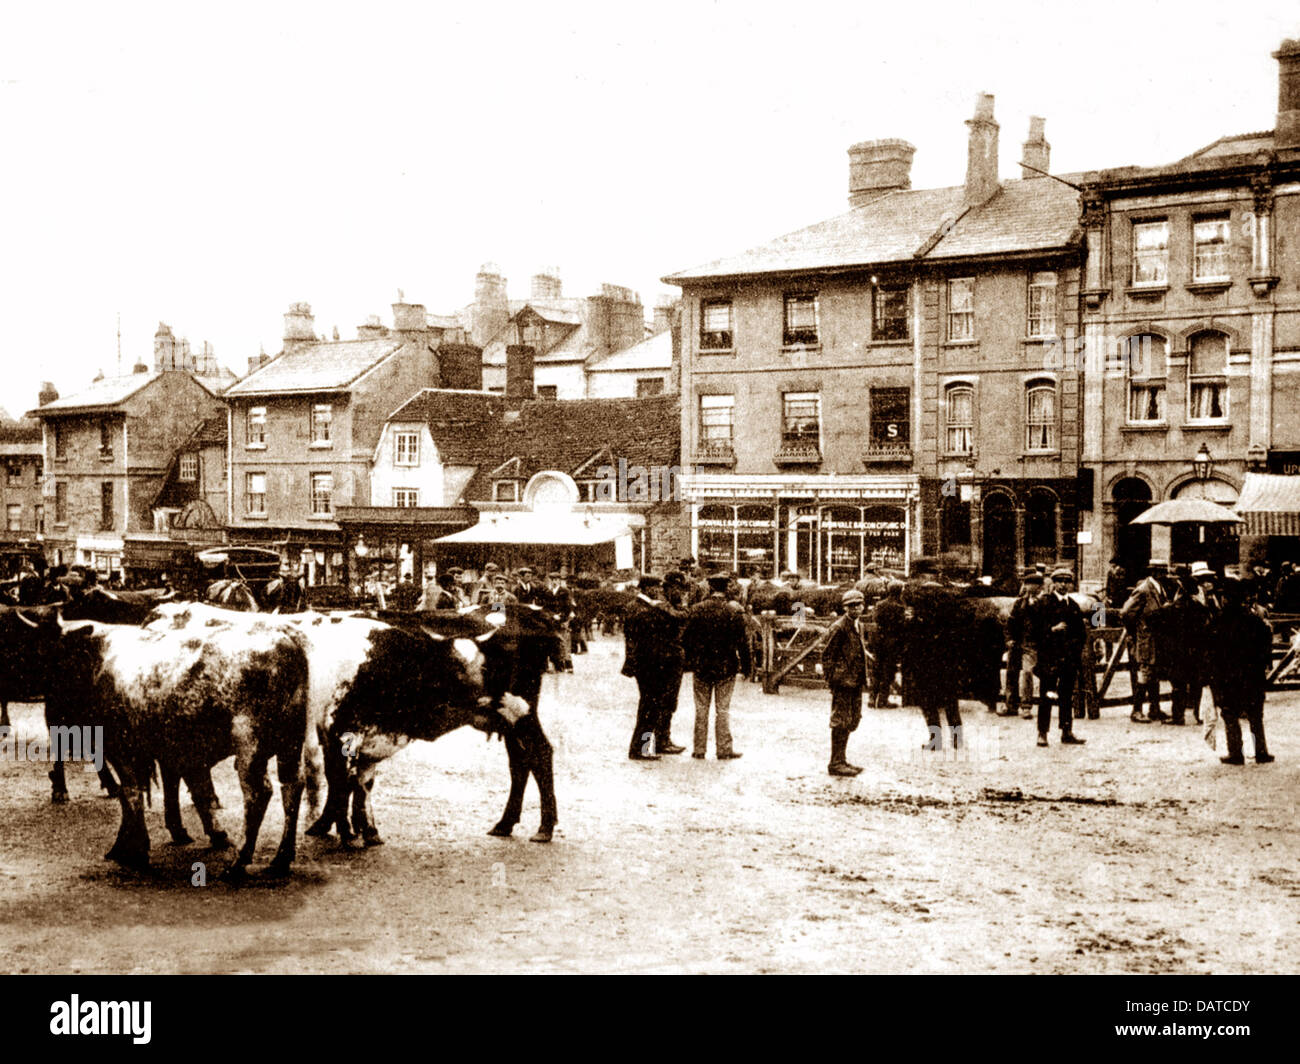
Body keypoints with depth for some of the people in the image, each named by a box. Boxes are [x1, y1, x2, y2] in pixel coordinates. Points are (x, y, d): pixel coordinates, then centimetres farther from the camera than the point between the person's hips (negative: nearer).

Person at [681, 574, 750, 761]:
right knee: (723, 710, 7)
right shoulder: (733, 613, -10)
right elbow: (742, 642, -6)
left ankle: (699, 750, 14)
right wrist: (745, 666, 5)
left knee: (701, 710, 11)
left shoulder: (696, 610, -4)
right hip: (725, 668, -2)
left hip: (701, 668, 2)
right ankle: (724, 749, 10)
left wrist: (689, 662, 12)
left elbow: (686, 639, 0)